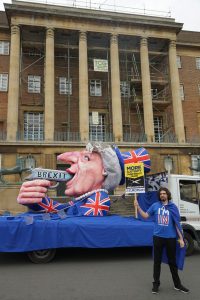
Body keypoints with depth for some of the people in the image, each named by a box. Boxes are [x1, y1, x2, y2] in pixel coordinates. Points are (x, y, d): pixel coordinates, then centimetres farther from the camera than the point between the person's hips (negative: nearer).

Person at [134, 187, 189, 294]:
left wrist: (181, 238, 0)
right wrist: (138, 207, -11)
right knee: (157, 261, 10)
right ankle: (156, 284, 25)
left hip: (170, 238, 0)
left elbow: (177, 224, 1)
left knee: (172, 262, 14)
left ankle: (177, 284, 31)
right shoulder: (155, 205, 0)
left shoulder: (173, 207, -1)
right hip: (158, 237, 0)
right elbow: (145, 215, 1)